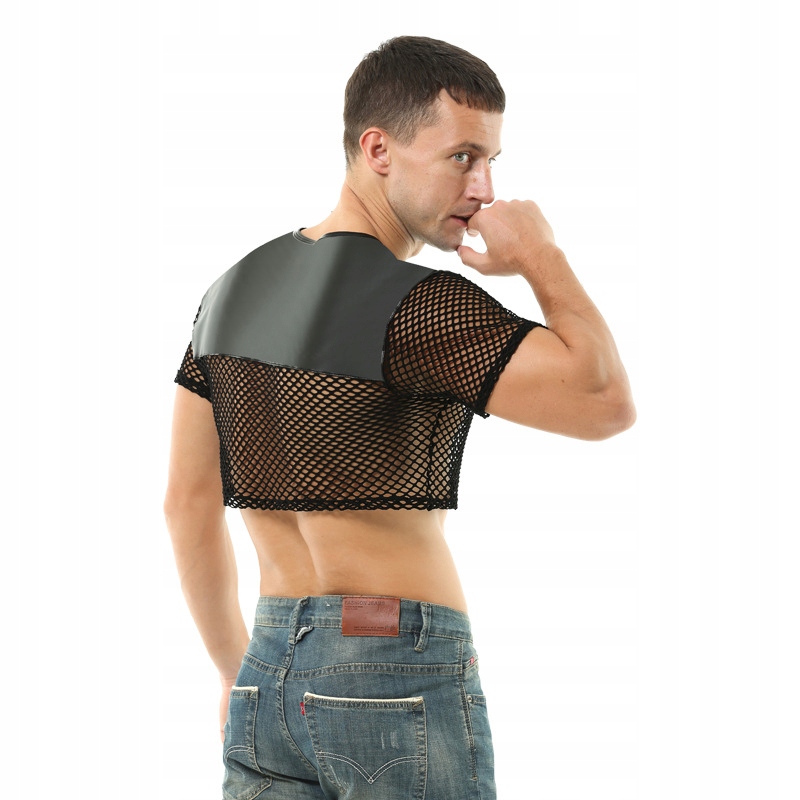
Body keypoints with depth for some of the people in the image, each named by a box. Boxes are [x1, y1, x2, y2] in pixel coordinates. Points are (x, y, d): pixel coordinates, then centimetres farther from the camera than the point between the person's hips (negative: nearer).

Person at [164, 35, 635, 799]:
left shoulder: (233, 291, 9)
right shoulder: (417, 306, -15)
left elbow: (188, 501, 14)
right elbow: (606, 401, -22)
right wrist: (543, 259, -7)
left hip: (267, 678, 7)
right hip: (402, 678, -7)